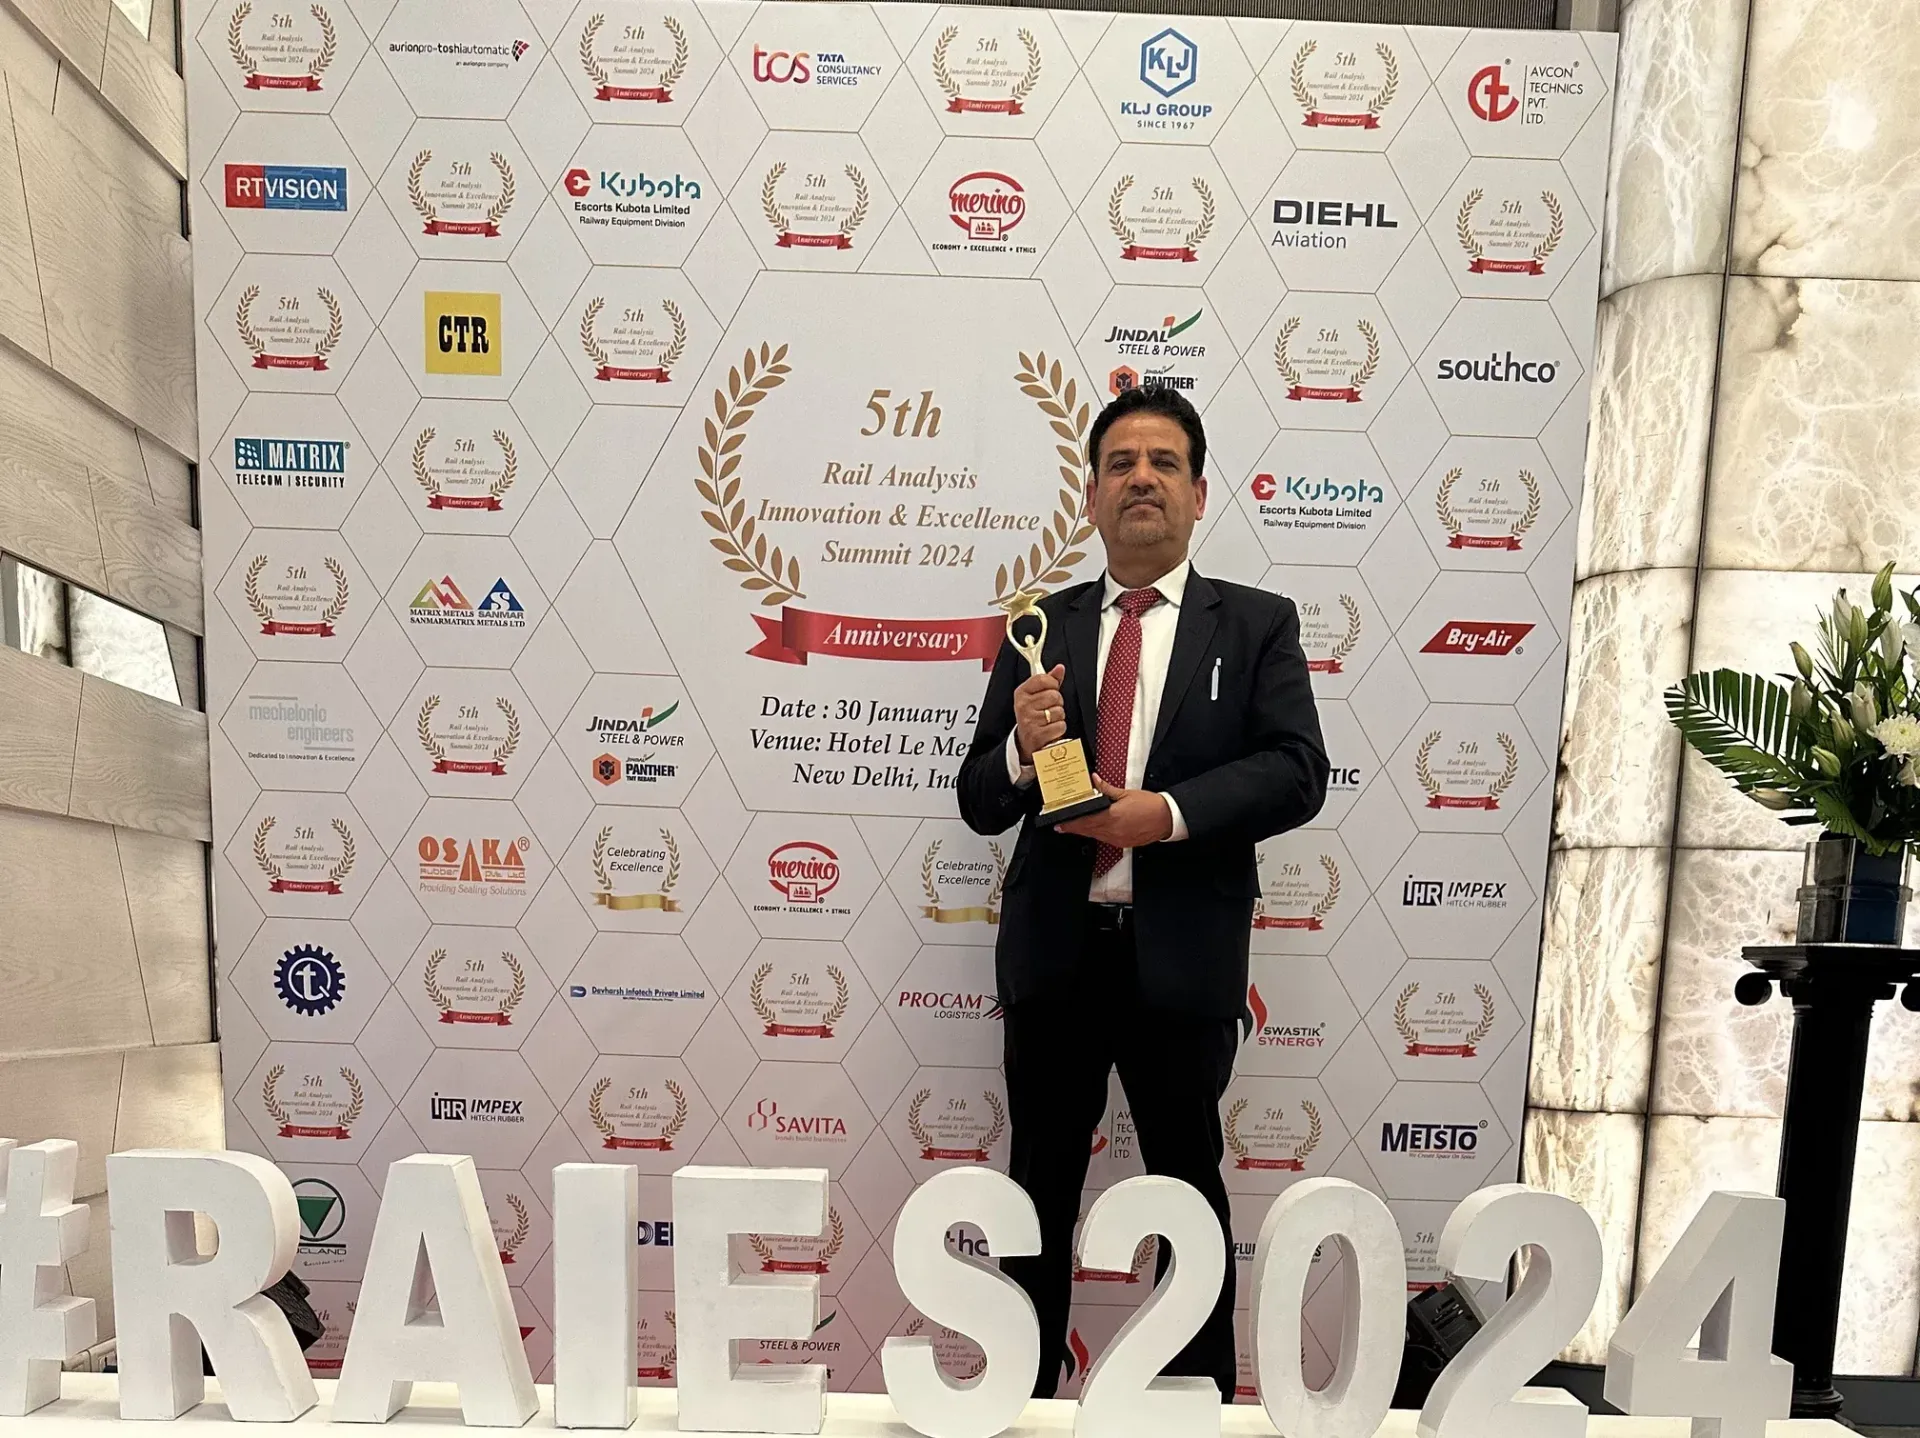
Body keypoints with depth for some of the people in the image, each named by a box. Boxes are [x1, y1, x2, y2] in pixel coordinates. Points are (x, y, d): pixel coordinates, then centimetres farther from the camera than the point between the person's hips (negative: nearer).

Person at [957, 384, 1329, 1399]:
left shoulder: (1258, 624, 1)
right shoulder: (1041, 629, 5)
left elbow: (1296, 771, -8)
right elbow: (979, 802, 3)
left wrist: (1168, 812, -21)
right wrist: (1024, 749, -19)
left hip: (1183, 958, -2)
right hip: (1054, 952, 2)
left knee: (1188, 1185, 15)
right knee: (1040, 1185, 15)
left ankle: (1204, 1398, 36)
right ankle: (1023, 1396, 35)